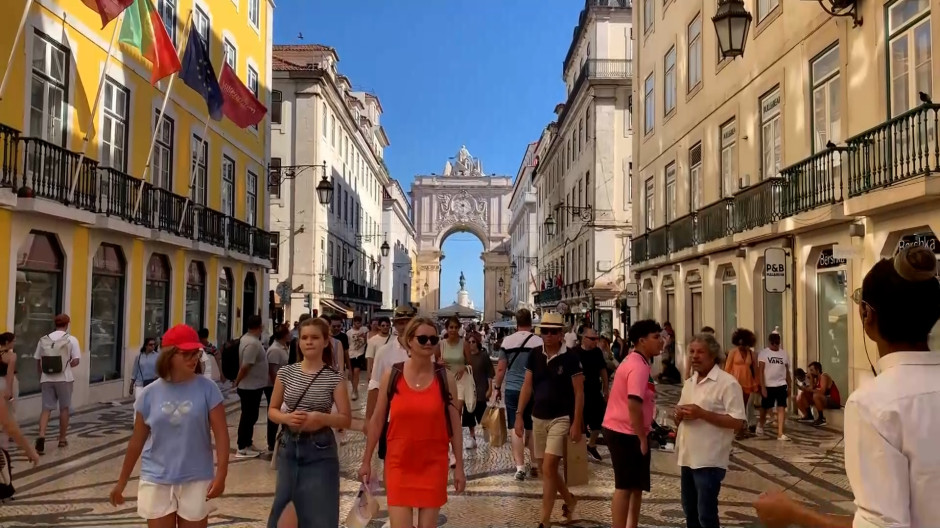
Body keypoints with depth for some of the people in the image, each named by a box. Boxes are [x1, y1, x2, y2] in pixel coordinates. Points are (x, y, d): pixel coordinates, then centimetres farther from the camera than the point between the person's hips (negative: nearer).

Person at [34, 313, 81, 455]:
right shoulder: (71, 340, -5)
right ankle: (62, 439, 20)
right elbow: (76, 361, -11)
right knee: (64, 408, 11)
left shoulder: (44, 339, 4)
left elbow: (38, 361, 9)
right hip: (64, 379, -2)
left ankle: (41, 436, -17)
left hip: (46, 379, 2)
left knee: (46, 409, 5)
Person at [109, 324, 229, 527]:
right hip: (156, 482, 1)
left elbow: (221, 434, -9)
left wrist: (221, 474, -18)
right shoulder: (150, 393, -3)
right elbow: (137, 441, 6)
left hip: (195, 481, -1)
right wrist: (122, 481, 11)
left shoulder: (207, 389, -8)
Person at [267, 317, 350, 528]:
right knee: (283, 508, 12)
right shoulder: (286, 373, 1)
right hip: (289, 446, 3)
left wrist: (322, 418, -23)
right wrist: (286, 418, -14)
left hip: (320, 450, -2)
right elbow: (272, 410, 8)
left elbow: (345, 419, -5)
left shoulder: (334, 378, -6)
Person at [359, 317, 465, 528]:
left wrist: (459, 465, 1)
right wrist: (366, 461, 6)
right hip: (399, 463, -1)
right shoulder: (391, 375, -3)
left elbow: (454, 424, 2)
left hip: (434, 464, 1)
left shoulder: (446, 379, -2)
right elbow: (377, 420, 4)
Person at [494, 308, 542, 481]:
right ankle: (534, 465, 20)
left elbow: (501, 368, 2)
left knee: (516, 428, 3)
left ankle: (520, 466, -2)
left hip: (512, 389, 0)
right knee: (532, 428, 14)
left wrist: (498, 387, 14)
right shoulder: (539, 341, -6)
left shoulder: (507, 341, -1)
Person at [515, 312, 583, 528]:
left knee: (548, 467, -11)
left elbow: (579, 393, -8)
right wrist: (519, 415, 1)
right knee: (548, 469, 14)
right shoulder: (534, 355, 3)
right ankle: (570, 500, 38)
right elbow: (527, 386, 6)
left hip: (561, 419, -5)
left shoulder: (570, 358, -9)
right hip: (538, 418, 5)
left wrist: (576, 423, -13)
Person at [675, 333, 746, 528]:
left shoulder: (727, 383, -12)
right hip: (687, 457, 8)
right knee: (690, 510, 17)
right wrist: (679, 415, -5)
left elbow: (738, 422, -18)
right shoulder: (689, 382, 12)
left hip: (709, 460, -8)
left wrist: (702, 413, -23)